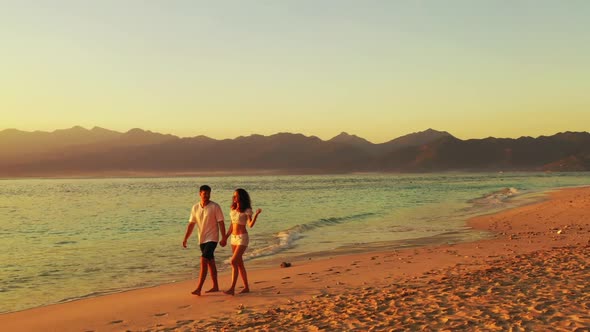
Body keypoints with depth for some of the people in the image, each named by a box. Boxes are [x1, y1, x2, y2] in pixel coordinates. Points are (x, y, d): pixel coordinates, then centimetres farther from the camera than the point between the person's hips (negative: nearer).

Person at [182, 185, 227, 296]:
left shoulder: (215, 207, -10)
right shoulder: (195, 207, 5)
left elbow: (221, 223, -9)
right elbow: (191, 224, 8)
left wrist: (223, 238, -13)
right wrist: (185, 239, 3)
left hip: (212, 239, -6)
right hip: (202, 239, 6)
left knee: (203, 261, -15)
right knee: (210, 262, 14)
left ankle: (198, 289, -16)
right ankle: (215, 286, 24)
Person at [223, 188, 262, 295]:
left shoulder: (247, 210, -10)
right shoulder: (233, 209, 10)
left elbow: (250, 224, -20)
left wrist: (256, 214, -35)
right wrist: (225, 238, 16)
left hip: (242, 238, -7)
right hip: (234, 237, 7)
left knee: (233, 261, -17)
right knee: (239, 263, 10)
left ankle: (232, 288, -16)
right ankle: (246, 287, 19)